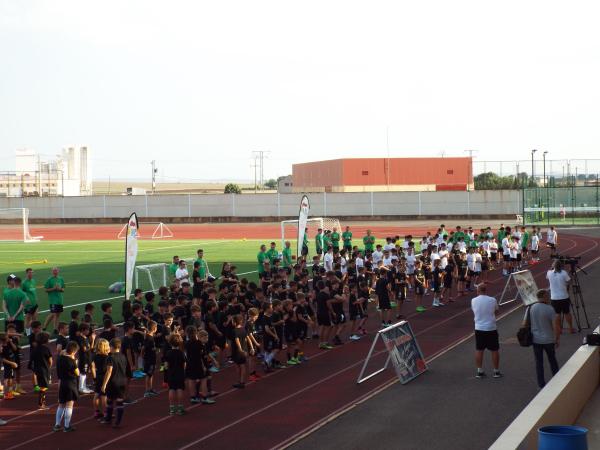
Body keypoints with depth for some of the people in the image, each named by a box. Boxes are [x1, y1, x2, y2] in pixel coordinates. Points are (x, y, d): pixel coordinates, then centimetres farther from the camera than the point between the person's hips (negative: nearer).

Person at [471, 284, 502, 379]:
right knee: (494, 350, 9)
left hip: (479, 328, 2)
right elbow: (496, 311, 6)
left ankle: (480, 371, 12)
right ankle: (496, 371, 17)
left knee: (479, 350, 10)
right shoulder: (492, 300, -9)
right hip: (491, 328, -2)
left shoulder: (473, 301, -5)